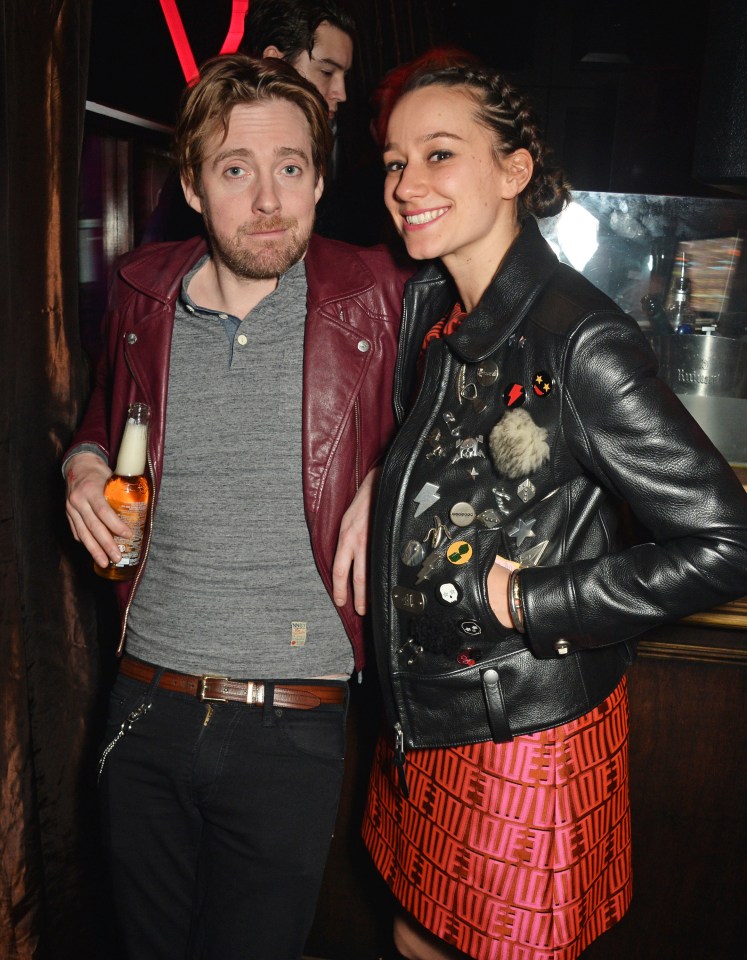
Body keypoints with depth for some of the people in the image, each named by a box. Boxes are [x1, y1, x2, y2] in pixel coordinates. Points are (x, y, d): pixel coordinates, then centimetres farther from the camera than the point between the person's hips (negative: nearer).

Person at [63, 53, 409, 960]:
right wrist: (84, 463, 2)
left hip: (292, 725, -3)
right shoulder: (142, 294, 2)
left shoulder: (371, 296, -7)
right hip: (145, 709, 4)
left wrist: (378, 487, -9)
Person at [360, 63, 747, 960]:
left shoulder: (581, 341, -22)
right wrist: (377, 490, 4)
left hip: (528, 741, -7)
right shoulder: (427, 306, 2)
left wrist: (525, 602, -18)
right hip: (424, 725, 7)